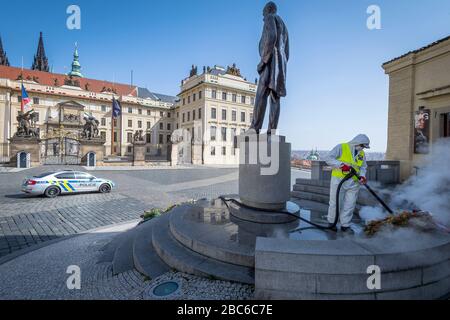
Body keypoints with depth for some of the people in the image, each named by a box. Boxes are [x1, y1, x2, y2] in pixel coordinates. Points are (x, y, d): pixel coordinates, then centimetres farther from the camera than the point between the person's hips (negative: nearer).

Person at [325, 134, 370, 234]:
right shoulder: (341, 147, -5)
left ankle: (345, 225, 21)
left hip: (353, 183, 5)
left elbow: (363, 167, 16)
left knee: (349, 205, 8)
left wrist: (362, 175, -5)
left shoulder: (362, 154, 14)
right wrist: (341, 165, -23)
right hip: (339, 180, -5)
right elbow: (329, 159, -11)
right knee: (335, 203, 3)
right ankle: (331, 222, 22)